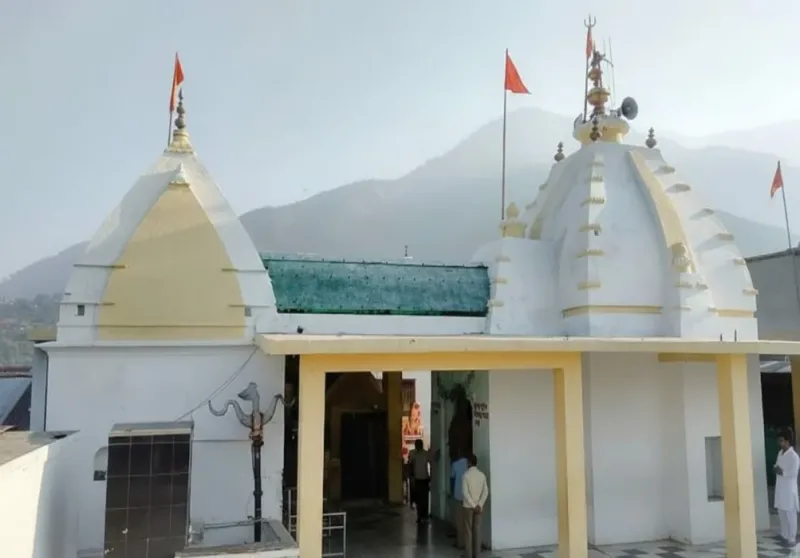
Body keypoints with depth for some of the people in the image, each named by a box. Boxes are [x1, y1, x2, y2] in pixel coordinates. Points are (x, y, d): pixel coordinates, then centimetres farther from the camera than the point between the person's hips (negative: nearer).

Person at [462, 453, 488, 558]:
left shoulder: (466, 475, -11)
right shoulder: (482, 475, 1)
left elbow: (465, 492, -16)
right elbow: (486, 492, -4)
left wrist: (473, 505, -12)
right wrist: (479, 505, -7)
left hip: (468, 506, -4)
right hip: (479, 506, 4)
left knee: (468, 530, 3)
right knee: (477, 529, 9)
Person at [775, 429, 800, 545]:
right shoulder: (780, 453, 8)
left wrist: (782, 472, -18)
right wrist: (776, 468, -2)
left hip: (789, 488, -8)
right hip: (780, 487, 8)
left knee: (790, 514, 1)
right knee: (781, 512, 15)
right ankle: (784, 534, 26)